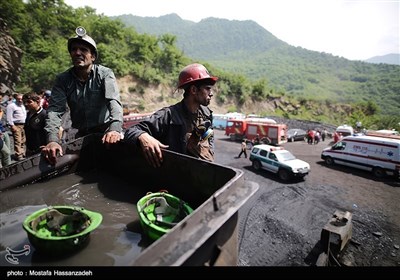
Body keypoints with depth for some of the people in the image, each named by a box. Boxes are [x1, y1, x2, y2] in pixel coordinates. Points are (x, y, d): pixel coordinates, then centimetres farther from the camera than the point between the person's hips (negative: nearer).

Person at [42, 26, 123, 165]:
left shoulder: (105, 74, -6)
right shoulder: (63, 79, 2)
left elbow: (114, 101, -21)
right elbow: (55, 109, -9)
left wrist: (115, 129, -41)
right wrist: (52, 140, -28)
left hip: (106, 131, -2)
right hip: (82, 135, 2)